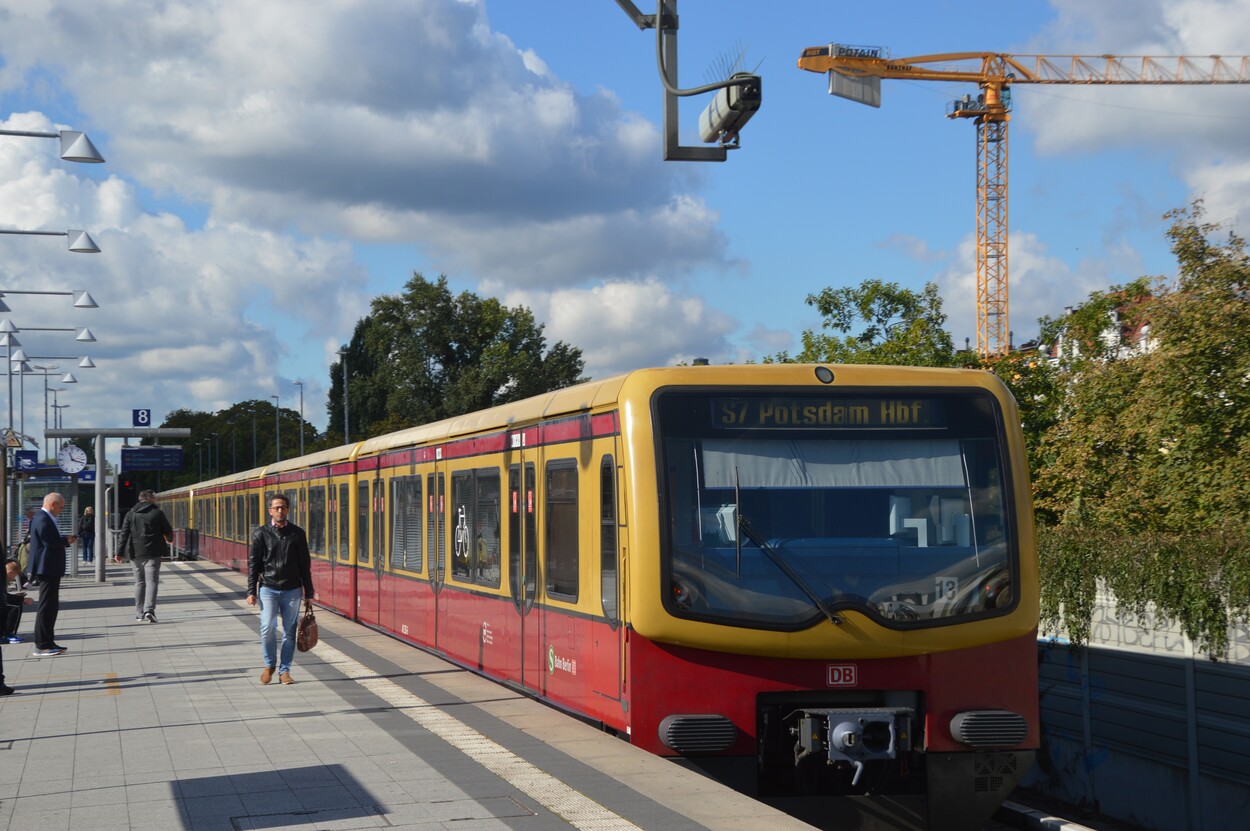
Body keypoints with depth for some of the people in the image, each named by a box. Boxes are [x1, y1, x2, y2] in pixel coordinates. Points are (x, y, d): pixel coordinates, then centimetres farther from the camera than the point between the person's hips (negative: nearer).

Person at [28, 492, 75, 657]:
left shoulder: (45, 518, 17)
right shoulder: (43, 519, -17)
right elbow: (49, 542, -24)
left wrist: (66, 540, 6)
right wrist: (66, 541, -10)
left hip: (50, 569, 11)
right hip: (47, 569, -11)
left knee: (51, 606, 15)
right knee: (46, 606, -8)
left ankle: (48, 643, 22)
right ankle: (41, 646, -6)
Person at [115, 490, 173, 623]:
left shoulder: (131, 515, 6)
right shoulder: (158, 513, -2)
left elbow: (124, 534, 2)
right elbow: (168, 531, 6)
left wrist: (119, 552, 1)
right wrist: (169, 539, 28)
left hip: (136, 553, 3)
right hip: (152, 553, -3)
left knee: (139, 582, 13)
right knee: (151, 582, -6)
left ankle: (139, 613, 14)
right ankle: (149, 610, -22)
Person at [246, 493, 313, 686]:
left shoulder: (297, 533, 5)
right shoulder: (261, 534, 3)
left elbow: (305, 565, 9)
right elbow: (253, 564, 4)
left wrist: (308, 592, 7)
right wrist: (251, 592, -2)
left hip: (292, 590, 1)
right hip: (268, 588, -1)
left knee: (289, 631, 2)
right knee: (268, 628, -13)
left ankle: (284, 671, 11)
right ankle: (269, 664, 8)